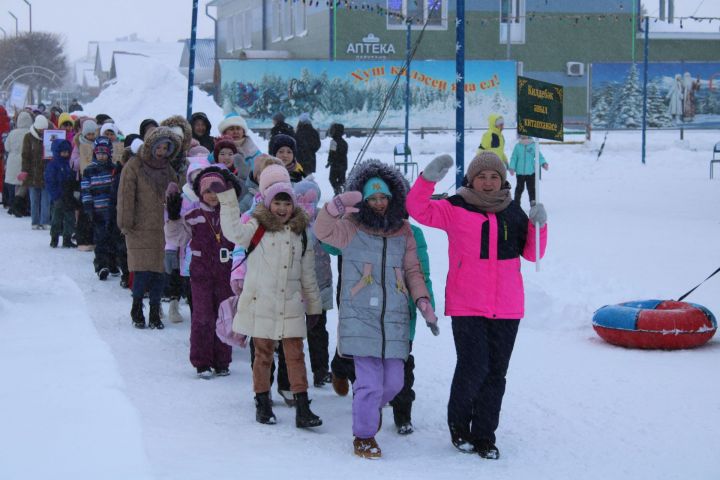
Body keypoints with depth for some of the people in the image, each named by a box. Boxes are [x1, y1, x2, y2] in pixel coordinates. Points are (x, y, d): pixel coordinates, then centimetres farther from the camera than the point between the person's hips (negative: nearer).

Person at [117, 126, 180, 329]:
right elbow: (126, 195, -6)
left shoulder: (167, 168, 14)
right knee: (143, 271, -9)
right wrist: (126, 223, -10)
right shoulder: (134, 166, -3)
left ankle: (155, 314, 12)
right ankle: (137, 311, 10)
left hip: (162, 228, 4)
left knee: (159, 271, 2)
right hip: (140, 228, -4)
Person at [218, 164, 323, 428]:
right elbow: (233, 231, -23)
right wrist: (227, 198, -28)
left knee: (295, 355, -2)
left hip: (291, 306, 2)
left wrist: (313, 305, 16)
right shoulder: (257, 229, -1)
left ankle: (302, 408, -2)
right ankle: (263, 404, 19)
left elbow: (308, 275, 14)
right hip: (261, 305, -2)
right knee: (263, 355, 7)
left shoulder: (300, 234, 9)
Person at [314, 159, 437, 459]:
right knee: (371, 381, -8)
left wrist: (423, 301, 0)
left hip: (394, 320, 4)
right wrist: (338, 206, -38)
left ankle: (370, 406, 42)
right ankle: (364, 436, 12)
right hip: (360, 319, -4)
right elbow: (323, 231, -19)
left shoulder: (403, 232, 11)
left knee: (393, 382, 8)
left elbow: (413, 271, 15)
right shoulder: (352, 229, -1)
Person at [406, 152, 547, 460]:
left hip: (506, 308, 4)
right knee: (473, 368, -12)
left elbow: (531, 252, 13)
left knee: (495, 375, 7)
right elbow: (418, 209, -12)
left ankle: (484, 436, 19)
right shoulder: (455, 209, -1)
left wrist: (538, 225, -5)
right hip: (466, 307, -4)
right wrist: (429, 178, -26)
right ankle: (458, 425, 14)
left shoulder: (513, 212, 11)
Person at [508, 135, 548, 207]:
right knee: (519, 188, 11)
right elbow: (514, 157, 2)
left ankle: (533, 202, 10)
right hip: (520, 172, 1)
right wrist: (511, 167, -7)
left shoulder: (533, 145, -1)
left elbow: (539, 155, -1)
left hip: (531, 172, -1)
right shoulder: (517, 146, -1)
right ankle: (516, 203, 22)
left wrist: (543, 163, -16)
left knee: (531, 188, 3)